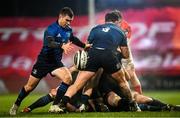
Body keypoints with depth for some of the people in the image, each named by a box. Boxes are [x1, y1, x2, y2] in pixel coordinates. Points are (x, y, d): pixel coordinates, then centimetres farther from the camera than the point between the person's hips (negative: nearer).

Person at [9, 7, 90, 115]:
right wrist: (62, 46, -57)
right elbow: (49, 43, -42)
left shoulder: (68, 30, -1)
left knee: (68, 78, -20)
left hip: (56, 62, 5)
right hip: (44, 61, -5)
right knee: (30, 86, 4)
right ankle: (16, 106, 27)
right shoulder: (52, 28, -23)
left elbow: (73, 39, 25)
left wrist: (84, 46, 22)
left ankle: (55, 106, -13)